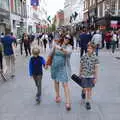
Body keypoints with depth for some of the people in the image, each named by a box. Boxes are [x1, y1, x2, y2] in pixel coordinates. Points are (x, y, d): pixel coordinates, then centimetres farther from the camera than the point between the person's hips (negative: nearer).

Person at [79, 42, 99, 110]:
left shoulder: (95, 58, -8)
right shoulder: (84, 57, -4)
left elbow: (96, 68, -6)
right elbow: (81, 66, 6)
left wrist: (96, 77, -6)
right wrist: (80, 74, 11)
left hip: (91, 76, 0)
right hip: (84, 75, 0)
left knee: (90, 89, 6)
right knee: (85, 89, 1)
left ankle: (88, 102, 20)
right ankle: (83, 92, 38)